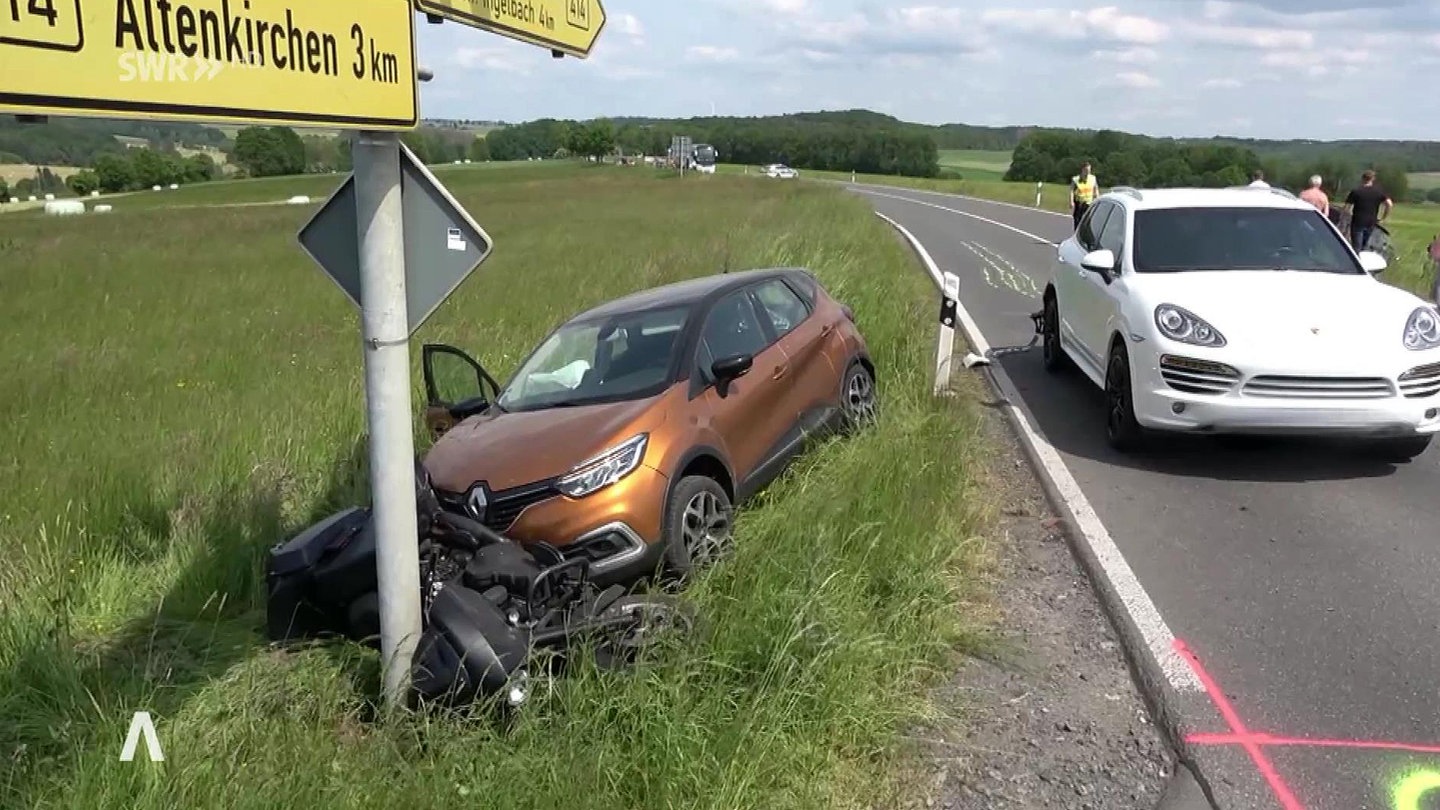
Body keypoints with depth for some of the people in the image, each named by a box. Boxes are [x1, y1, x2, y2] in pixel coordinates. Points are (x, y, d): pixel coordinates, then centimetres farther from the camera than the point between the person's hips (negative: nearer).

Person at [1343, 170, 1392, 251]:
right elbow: (1389, 204, -6)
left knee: (1356, 249, -2)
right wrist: (1382, 218, 3)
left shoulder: (1355, 191, -5)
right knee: (1365, 248, 15)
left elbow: (1347, 208, -8)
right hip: (1371, 223, 3)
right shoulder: (1379, 191, 2)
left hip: (1357, 223, -3)